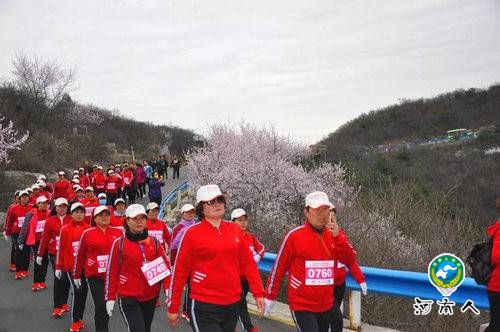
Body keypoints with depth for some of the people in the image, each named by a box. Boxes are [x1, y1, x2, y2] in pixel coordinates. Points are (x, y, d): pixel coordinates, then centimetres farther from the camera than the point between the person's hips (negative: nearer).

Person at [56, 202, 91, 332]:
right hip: (71, 266, -3)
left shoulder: (88, 229, 2)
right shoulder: (65, 229, -2)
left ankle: (79, 318, 24)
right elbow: (61, 248, 0)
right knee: (76, 291, -9)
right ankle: (75, 321, 4)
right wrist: (58, 267, 0)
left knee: (84, 292, 10)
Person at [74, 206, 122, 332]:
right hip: (95, 276, -2)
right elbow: (80, 255, 4)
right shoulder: (87, 233, -3)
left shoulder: (118, 232, 1)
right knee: (100, 307, -6)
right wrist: (77, 275, 8)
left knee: (108, 305, 16)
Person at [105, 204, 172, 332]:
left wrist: (168, 288, -13)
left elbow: (165, 265, 1)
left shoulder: (154, 242, 3)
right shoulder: (119, 243, -7)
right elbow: (112, 271, -3)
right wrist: (110, 297, -5)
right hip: (128, 298, -4)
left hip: (151, 297, 5)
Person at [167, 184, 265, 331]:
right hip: (204, 306, -5)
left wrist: (258, 293, 5)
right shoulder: (192, 233, -7)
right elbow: (180, 271, -4)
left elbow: (248, 263, 9)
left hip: (233, 303, 5)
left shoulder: (235, 229, 5)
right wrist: (173, 307, -1)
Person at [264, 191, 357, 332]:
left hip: (326, 306, 5)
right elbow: (279, 267, -6)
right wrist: (270, 297, 0)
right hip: (302, 306, -5)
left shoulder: (333, 236, 3)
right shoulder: (294, 235, -12)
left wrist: (337, 236, -19)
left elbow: (350, 260, -6)